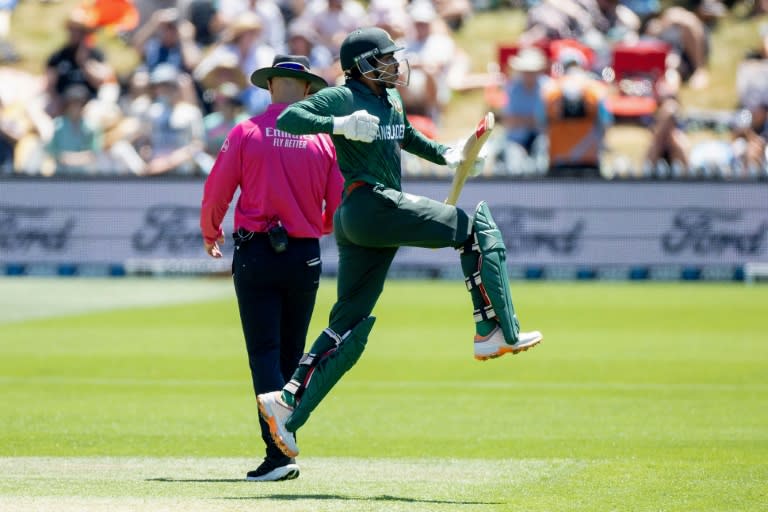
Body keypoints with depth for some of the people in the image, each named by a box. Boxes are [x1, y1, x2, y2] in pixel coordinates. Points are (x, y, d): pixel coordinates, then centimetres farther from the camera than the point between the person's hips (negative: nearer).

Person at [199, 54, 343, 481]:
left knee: (265, 353, -4)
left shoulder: (247, 132, -6)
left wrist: (210, 233, 18)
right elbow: (338, 206, 2)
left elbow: (217, 190, -3)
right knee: (291, 354, 13)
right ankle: (285, 446, 15)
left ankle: (279, 451, -16)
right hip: (305, 256, 2)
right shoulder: (322, 139, 0)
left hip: (255, 254, -2)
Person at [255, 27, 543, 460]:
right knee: (474, 226, -7)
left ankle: (289, 404, 2)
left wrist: (446, 155, 22)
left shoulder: (392, 101, 20)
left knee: (349, 328, 6)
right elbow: (288, 119, -14)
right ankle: (498, 331, -10)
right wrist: (340, 125, -27)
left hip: (356, 225, 9)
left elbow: (405, 136, 39)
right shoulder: (344, 98, -5)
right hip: (369, 207, -9)